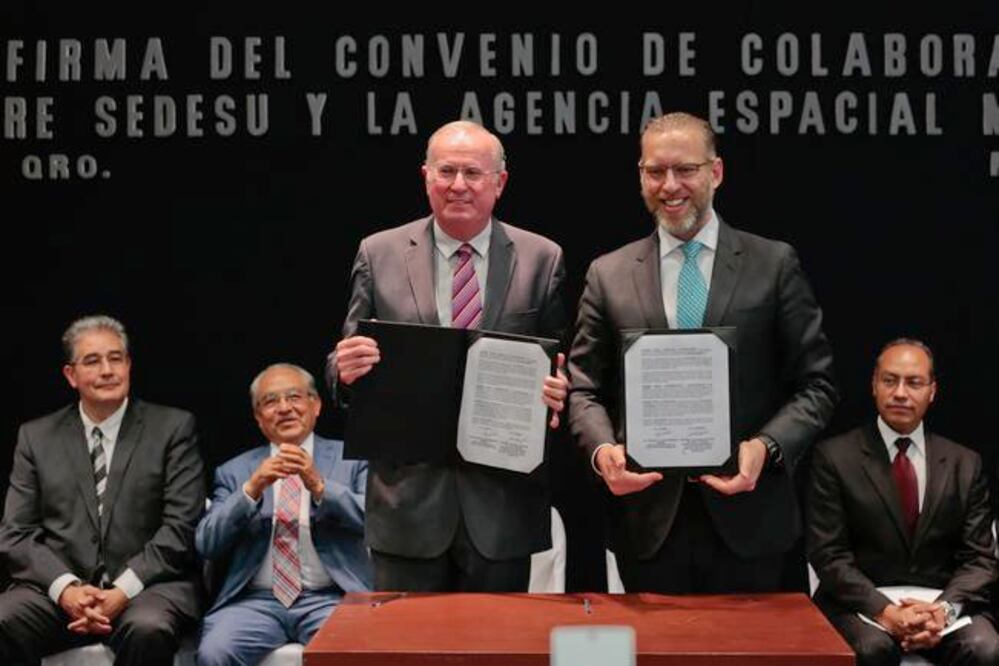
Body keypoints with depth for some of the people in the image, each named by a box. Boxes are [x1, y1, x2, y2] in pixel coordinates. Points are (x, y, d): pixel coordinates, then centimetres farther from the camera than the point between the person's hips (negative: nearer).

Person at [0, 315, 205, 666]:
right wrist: (65, 588, -12)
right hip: (59, 585, 2)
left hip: (147, 584, -2)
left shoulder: (173, 427, 7)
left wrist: (123, 591, -13)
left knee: (148, 630, -35)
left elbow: (181, 527, -1)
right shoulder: (36, 437, 14)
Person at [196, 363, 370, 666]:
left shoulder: (351, 458, 11)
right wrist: (251, 490, -10)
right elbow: (207, 545, 4)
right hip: (256, 601, 2)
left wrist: (319, 486, -17)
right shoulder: (235, 471, 15)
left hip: (329, 599, -2)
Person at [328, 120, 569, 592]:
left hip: (501, 501, 0)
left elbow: (560, 365, 6)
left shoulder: (541, 259, 3)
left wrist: (556, 393, -15)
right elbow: (343, 366, 6)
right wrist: (345, 368, -16)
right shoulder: (378, 254, 4)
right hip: (408, 497, 0)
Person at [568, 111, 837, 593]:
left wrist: (768, 446, -15)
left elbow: (814, 383, 1)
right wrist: (602, 449, -12)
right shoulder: (608, 275, 6)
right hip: (648, 521, 1)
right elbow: (584, 389, 7)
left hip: (747, 519, -1)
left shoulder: (775, 264, 2)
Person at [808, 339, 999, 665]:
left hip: (942, 603, 2)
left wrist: (944, 609, -14)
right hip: (862, 605, -2)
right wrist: (884, 610, -19)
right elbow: (828, 554, -5)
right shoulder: (835, 457, 1)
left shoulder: (964, 464, 10)